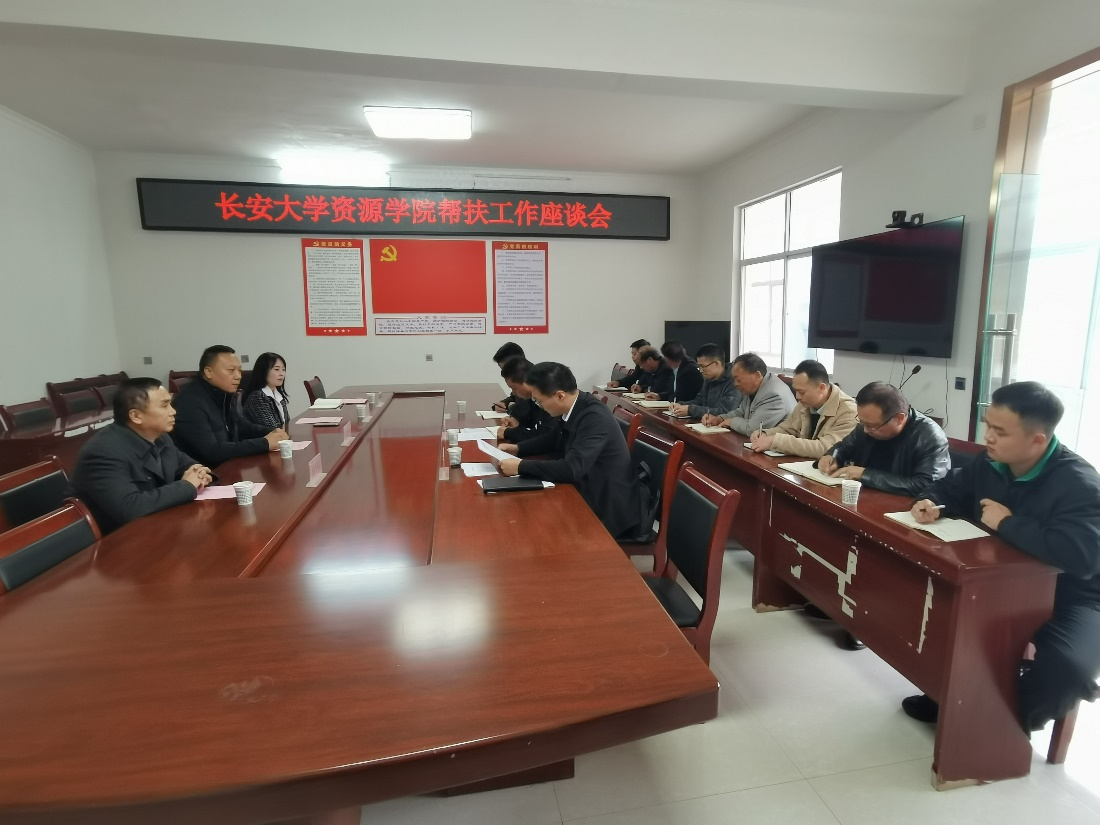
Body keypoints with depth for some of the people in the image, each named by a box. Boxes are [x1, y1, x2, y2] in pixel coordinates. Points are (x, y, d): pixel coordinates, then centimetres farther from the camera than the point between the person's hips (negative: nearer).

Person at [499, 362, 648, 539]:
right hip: (592, 493, 7)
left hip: (613, 508, -7)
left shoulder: (594, 417, -27)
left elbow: (571, 469, -33)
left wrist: (521, 466, -24)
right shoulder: (573, 407, -2)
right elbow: (556, 442, 15)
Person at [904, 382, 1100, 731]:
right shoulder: (990, 463, -5)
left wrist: (1007, 523, -29)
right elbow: (950, 487, 13)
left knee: (1067, 666, -32)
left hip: (1069, 596, -6)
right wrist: (932, 504, -11)